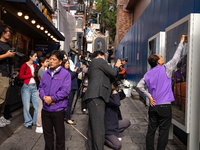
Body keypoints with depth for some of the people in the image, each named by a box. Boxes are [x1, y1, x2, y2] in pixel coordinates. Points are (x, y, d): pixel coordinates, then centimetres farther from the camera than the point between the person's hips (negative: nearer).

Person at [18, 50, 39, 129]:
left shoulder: (35, 66, 11)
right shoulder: (24, 65, -4)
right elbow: (20, 77, -7)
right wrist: (31, 75, -9)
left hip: (34, 87, 5)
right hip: (26, 87, -5)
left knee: (37, 105, 3)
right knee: (26, 106, 2)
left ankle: (36, 121, 19)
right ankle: (28, 123, 17)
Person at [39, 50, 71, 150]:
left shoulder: (65, 74, -9)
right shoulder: (46, 73, 9)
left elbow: (65, 91, -15)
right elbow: (41, 86, 9)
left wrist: (52, 98, -18)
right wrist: (44, 97, -10)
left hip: (58, 109, -5)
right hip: (45, 108, 5)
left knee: (59, 133, 9)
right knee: (47, 132, 18)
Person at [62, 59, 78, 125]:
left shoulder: (69, 71, 20)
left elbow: (75, 77, 18)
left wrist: (77, 71, 5)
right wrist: (74, 71, -16)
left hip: (73, 89, 8)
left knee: (69, 104, 11)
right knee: (68, 104, -8)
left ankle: (66, 117, 19)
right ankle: (68, 119, -3)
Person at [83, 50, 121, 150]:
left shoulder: (92, 65, 31)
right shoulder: (99, 60, 5)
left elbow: (107, 76, 29)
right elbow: (113, 73, 1)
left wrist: (116, 67, 28)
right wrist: (116, 66, 21)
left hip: (93, 98, 10)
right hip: (96, 97, -10)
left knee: (92, 127, 11)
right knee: (99, 129, -13)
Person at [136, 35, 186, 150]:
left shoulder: (148, 74, 7)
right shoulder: (166, 69, -7)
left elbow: (139, 86, 4)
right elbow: (176, 57, 2)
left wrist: (149, 96, 5)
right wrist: (181, 42, 14)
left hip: (153, 106, 5)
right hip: (165, 106, -5)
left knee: (151, 130, 12)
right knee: (163, 132, 4)